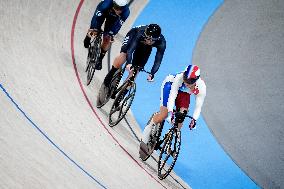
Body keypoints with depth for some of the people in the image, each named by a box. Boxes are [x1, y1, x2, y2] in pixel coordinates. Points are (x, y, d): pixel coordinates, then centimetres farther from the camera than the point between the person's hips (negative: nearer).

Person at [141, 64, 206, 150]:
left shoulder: (201, 87, -32)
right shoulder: (179, 78, -41)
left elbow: (198, 106, -24)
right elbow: (172, 95, -38)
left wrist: (194, 119, -37)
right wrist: (170, 112, -46)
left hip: (184, 92, 3)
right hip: (170, 85, -3)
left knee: (181, 116, -13)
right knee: (164, 114, -16)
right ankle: (145, 138, -3)